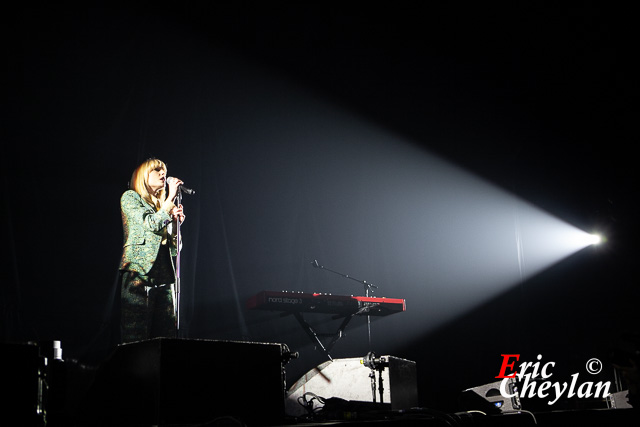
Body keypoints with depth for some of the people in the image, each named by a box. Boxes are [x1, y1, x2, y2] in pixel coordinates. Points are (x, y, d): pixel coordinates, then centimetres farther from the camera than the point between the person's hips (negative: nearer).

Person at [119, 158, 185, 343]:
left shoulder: (163, 207, 25)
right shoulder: (130, 198, 9)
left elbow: (175, 250, 22)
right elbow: (151, 224, -8)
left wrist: (176, 223, 7)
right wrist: (171, 199, -3)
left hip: (164, 278, 6)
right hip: (139, 274, -6)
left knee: (166, 337, -3)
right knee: (136, 338, -13)